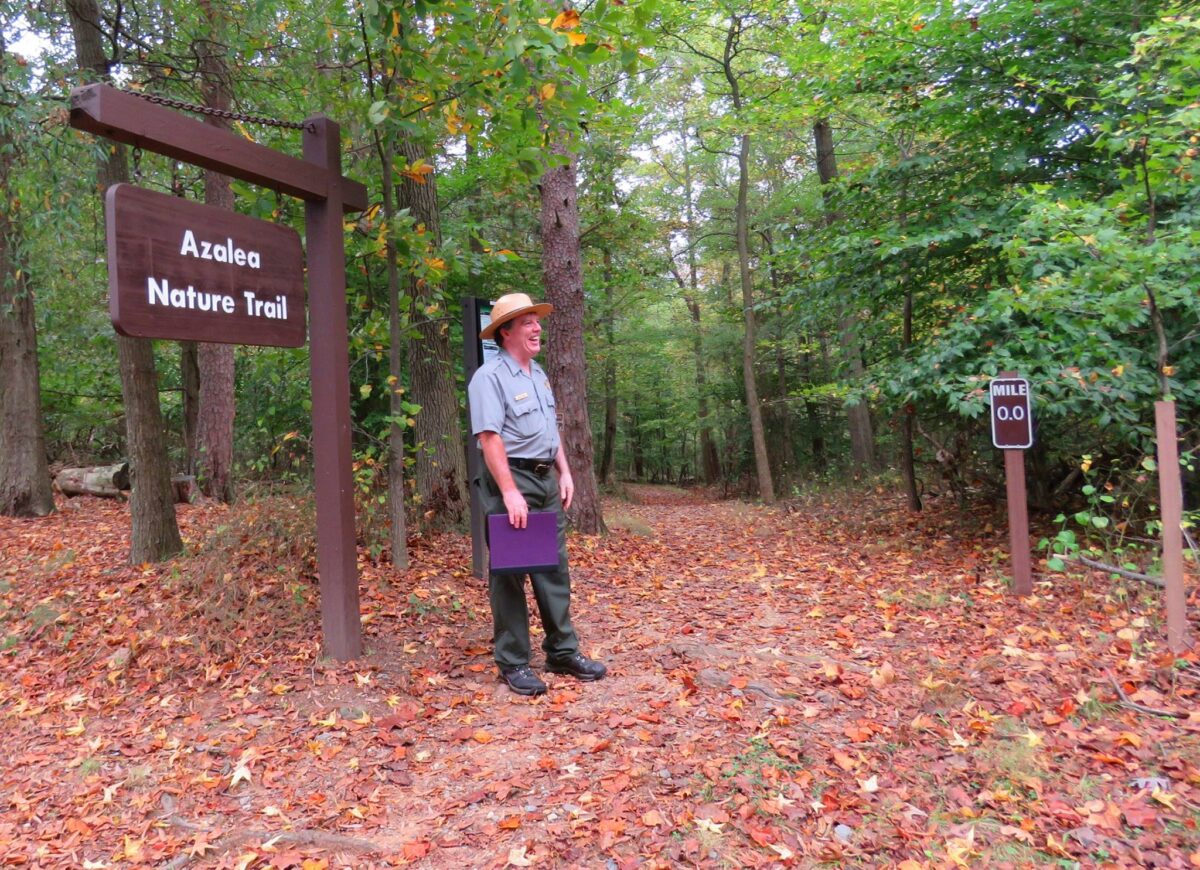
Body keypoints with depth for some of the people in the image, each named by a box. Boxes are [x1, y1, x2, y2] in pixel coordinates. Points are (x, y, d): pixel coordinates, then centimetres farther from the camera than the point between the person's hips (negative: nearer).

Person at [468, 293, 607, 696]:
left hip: (546, 480, 9)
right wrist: (510, 492, -25)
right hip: (511, 481, -8)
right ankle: (513, 663, 11)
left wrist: (565, 472, 12)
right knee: (508, 574, 1)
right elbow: (490, 438, -20)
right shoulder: (489, 376, -13)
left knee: (554, 569, 12)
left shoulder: (539, 374, 15)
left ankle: (563, 652, 23)